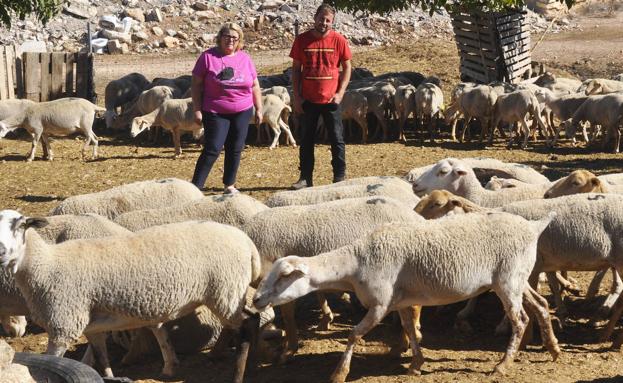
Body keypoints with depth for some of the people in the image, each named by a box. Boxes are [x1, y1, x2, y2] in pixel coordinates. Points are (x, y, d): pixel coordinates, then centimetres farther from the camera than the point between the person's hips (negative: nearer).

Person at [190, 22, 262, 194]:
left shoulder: (245, 59, 6)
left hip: (242, 113, 4)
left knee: (235, 150, 8)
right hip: (216, 113, -4)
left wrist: (259, 109, 11)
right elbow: (196, 84, -4)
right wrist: (197, 110, -8)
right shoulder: (208, 57, -5)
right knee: (212, 149, -9)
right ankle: (195, 186, -7)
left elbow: (255, 85, 12)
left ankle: (229, 185, 21)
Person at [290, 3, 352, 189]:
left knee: (337, 139, 4)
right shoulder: (302, 40, -1)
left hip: (330, 99, -1)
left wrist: (340, 93, -8)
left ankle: (340, 177, 12)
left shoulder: (339, 40, -4)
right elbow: (296, 69, 4)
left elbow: (346, 68, 2)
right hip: (307, 100, 1)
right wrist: (296, 96, -2)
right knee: (306, 139, 7)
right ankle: (305, 178, 13)